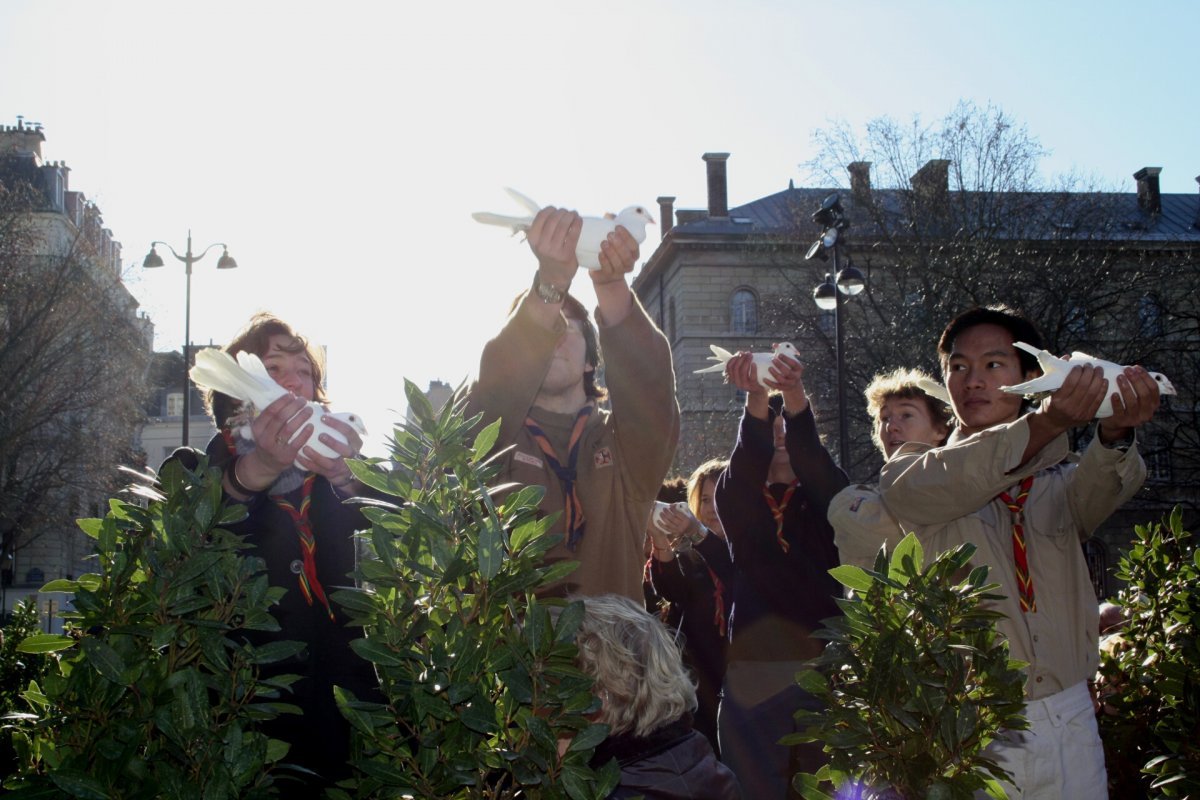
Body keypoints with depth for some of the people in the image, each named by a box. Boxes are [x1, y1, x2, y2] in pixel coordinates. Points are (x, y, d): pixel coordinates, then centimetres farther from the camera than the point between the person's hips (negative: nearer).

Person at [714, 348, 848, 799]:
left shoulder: (823, 502, 10)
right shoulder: (738, 504, 12)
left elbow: (819, 466, -12)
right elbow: (744, 466, -11)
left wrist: (795, 398, -32)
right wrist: (756, 401, -31)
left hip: (823, 666, 0)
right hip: (754, 669, 1)